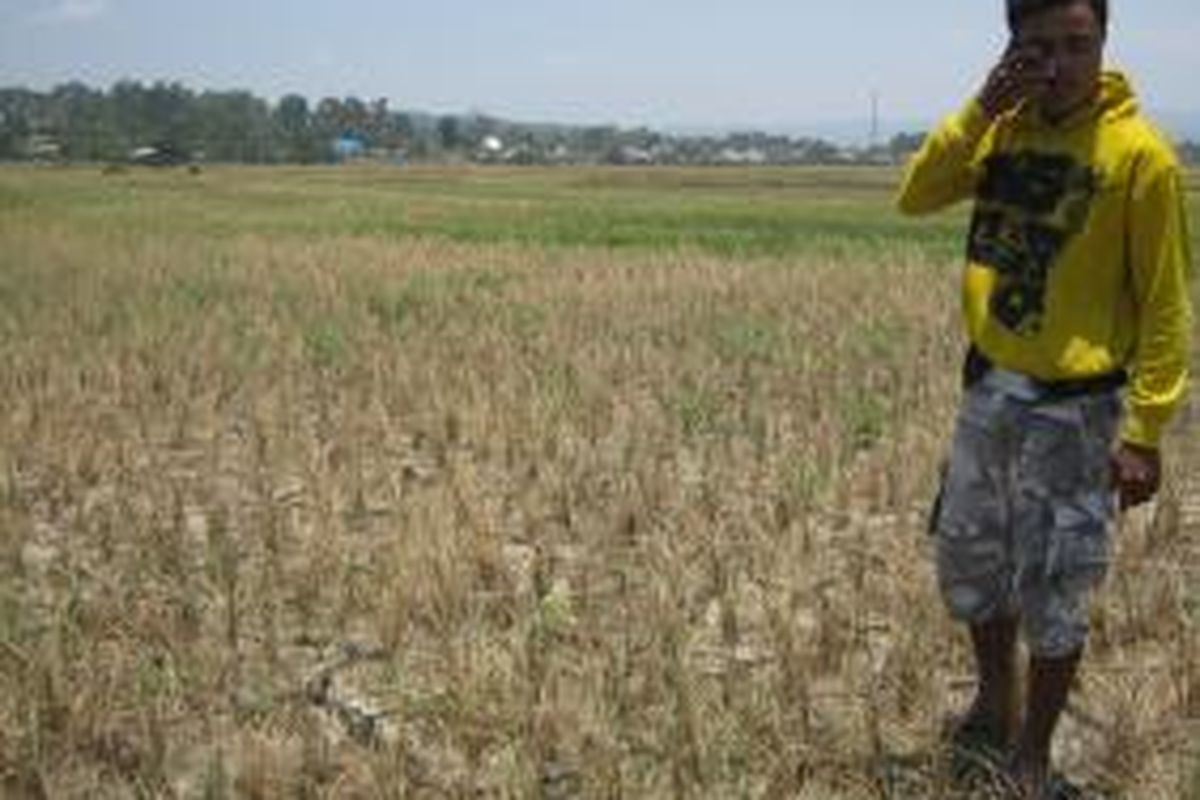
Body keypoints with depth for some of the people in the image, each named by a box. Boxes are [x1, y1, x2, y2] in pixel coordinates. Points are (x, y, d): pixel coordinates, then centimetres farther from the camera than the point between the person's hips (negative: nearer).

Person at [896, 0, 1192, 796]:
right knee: (969, 563, 18)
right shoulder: (1005, 128, 1)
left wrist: (1146, 432, -15)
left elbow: (1165, 304, -13)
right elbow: (916, 197, -6)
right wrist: (980, 109, -16)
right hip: (988, 387, 6)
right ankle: (996, 708, 42)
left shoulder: (1140, 153, -15)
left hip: (1073, 407, -5)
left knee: (1054, 593, 5)